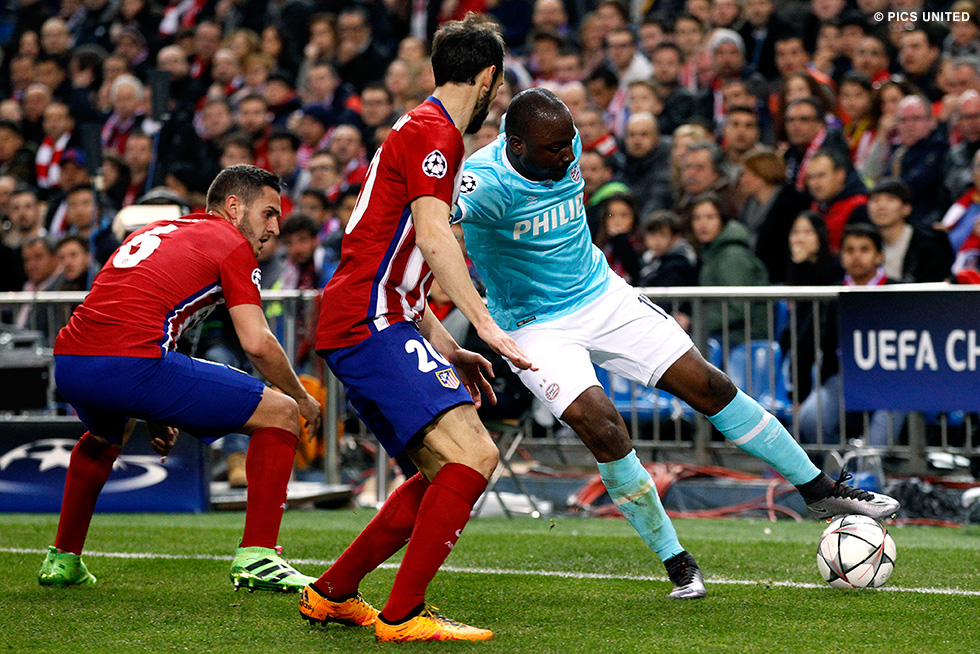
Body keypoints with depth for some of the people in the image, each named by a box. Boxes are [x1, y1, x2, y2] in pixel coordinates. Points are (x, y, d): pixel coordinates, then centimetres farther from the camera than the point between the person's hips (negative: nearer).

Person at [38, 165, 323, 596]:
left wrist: (154, 416, 39)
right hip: (133, 362, -8)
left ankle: (62, 559, 42)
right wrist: (301, 398, 16)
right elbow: (257, 343, -2)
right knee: (280, 413, 5)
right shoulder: (232, 245, 8)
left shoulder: (155, 233, 30)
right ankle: (256, 557, 0)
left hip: (68, 365, 8)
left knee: (106, 433, 43)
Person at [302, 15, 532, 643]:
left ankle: (332, 593, 18)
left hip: (377, 324, 10)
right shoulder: (432, 131, -8)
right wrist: (487, 325, -24)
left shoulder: (423, 131, 25)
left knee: (447, 470, 11)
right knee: (473, 455, -18)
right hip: (370, 325, -10)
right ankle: (403, 615, -17)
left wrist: (449, 350, 24)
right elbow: (433, 238, -21)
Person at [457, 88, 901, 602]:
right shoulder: (485, 181, -28)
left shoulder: (565, 148, -6)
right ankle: (676, 563, -5)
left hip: (601, 294, 6)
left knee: (707, 385, 1)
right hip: (536, 326, -6)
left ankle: (820, 490, 14)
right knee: (601, 426, -24)